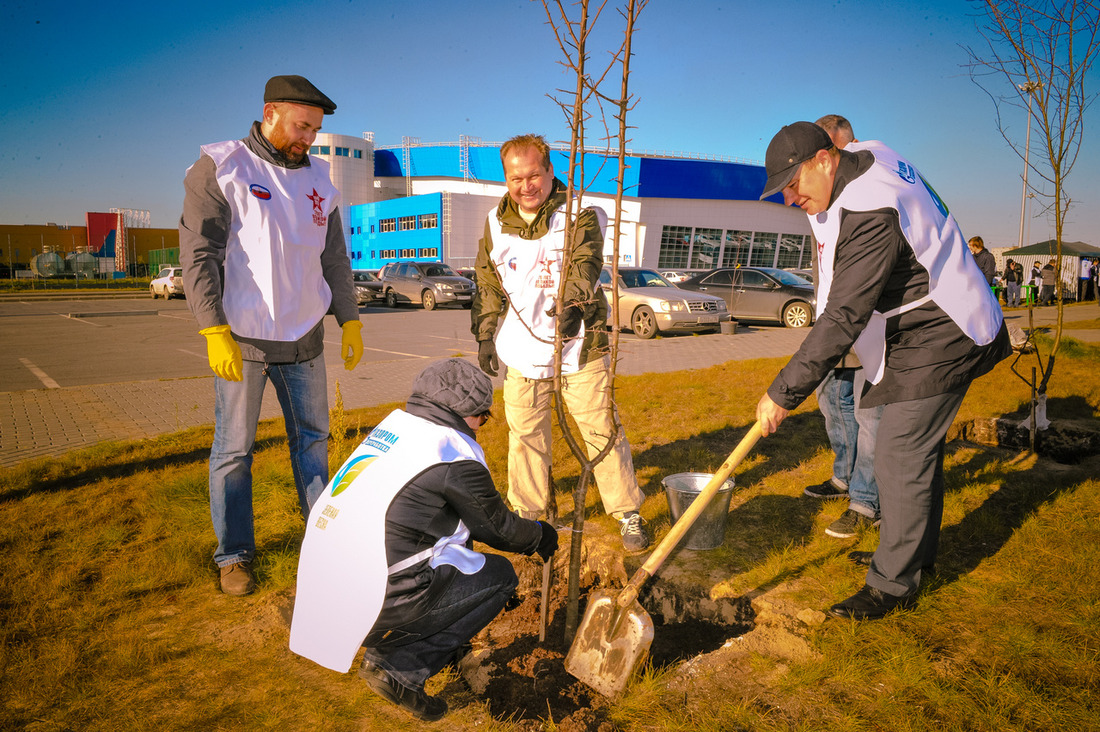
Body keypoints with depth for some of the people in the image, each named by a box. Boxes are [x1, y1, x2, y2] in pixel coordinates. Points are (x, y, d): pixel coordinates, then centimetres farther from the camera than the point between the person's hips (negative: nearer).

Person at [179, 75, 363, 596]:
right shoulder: (220, 169, -4)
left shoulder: (316, 179, 12)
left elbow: (334, 258, 17)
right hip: (243, 337, -5)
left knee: (313, 437, 12)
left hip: (304, 338, 5)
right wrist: (216, 332, -18)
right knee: (234, 450, 3)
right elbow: (198, 254, -10)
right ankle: (234, 554, 17)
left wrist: (350, 320, 12)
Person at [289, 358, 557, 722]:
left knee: (454, 529, 22)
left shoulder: (395, 423, 12)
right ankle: (401, 668, -1)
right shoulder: (454, 454, -13)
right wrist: (539, 536, 23)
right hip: (373, 606, -8)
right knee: (500, 575, 7)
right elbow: (499, 527, 2)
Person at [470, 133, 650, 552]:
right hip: (522, 347, 4)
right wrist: (485, 334, 11)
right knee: (525, 433, 11)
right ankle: (527, 510, 28)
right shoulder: (497, 222, 7)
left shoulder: (580, 215, -8)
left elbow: (586, 262, -25)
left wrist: (573, 302, -45)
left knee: (601, 429, 0)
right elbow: (487, 283, 14)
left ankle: (627, 512, 15)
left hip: (578, 346, -4)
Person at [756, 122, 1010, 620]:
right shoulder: (862, 157, 1)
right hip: (920, 333, 11)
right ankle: (919, 553, 35)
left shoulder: (871, 214, -31)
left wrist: (784, 393, -33)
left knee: (900, 457, -8)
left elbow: (843, 319, -35)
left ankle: (894, 584, 5)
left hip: (937, 341, -11)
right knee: (918, 446, 19)